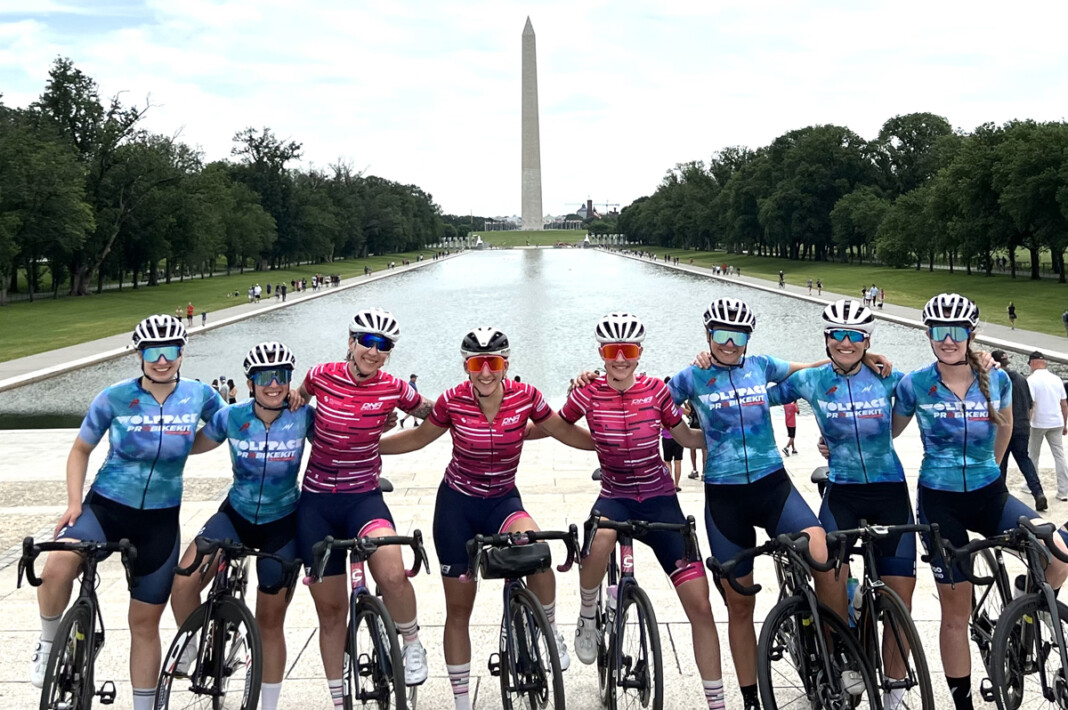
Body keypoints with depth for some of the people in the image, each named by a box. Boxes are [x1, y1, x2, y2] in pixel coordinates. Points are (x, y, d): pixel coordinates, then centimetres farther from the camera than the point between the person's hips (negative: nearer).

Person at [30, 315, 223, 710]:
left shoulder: (199, 395, -5)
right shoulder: (115, 397, -8)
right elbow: (81, 450, 4)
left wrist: (181, 445, -1)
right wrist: (74, 502, -9)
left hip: (160, 519, 2)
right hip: (106, 505, -1)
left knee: (145, 622, 8)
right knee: (58, 566, -31)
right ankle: (48, 644, -5)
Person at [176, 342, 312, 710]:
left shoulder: (303, 417, -15)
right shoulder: (231, 416, -12)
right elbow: (194, 444, 4)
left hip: (282, 525, -1)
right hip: (235, 515, 1)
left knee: (270, 621, 8)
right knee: (183, 584, -21)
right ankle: (189, 647, 10)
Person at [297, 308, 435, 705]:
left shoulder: (392, 388, -5)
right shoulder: (322, 376, -3)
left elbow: (435, 415, 12)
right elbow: (296, 399, 20)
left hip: (364, 498, -1)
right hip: (317, 503, 1)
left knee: (393, 575, -31)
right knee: (330, 608, 8)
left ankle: (412, 643, -1)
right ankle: (338, 700, 24)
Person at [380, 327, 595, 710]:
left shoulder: (524, 396, -13)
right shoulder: (453, 402, -14)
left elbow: (564, 431, 2)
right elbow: (418, 437, 3)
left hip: (503, 501, 0)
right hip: (457, 504, 0)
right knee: (458, 609, 7)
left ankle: (550, 629, -8)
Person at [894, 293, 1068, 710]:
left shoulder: (996, 380, -5)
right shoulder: (913, 385, -9)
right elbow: (888, 433, 6)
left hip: (989, 495, 2)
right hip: (939, 502, -2)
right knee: (956, 613, 3)